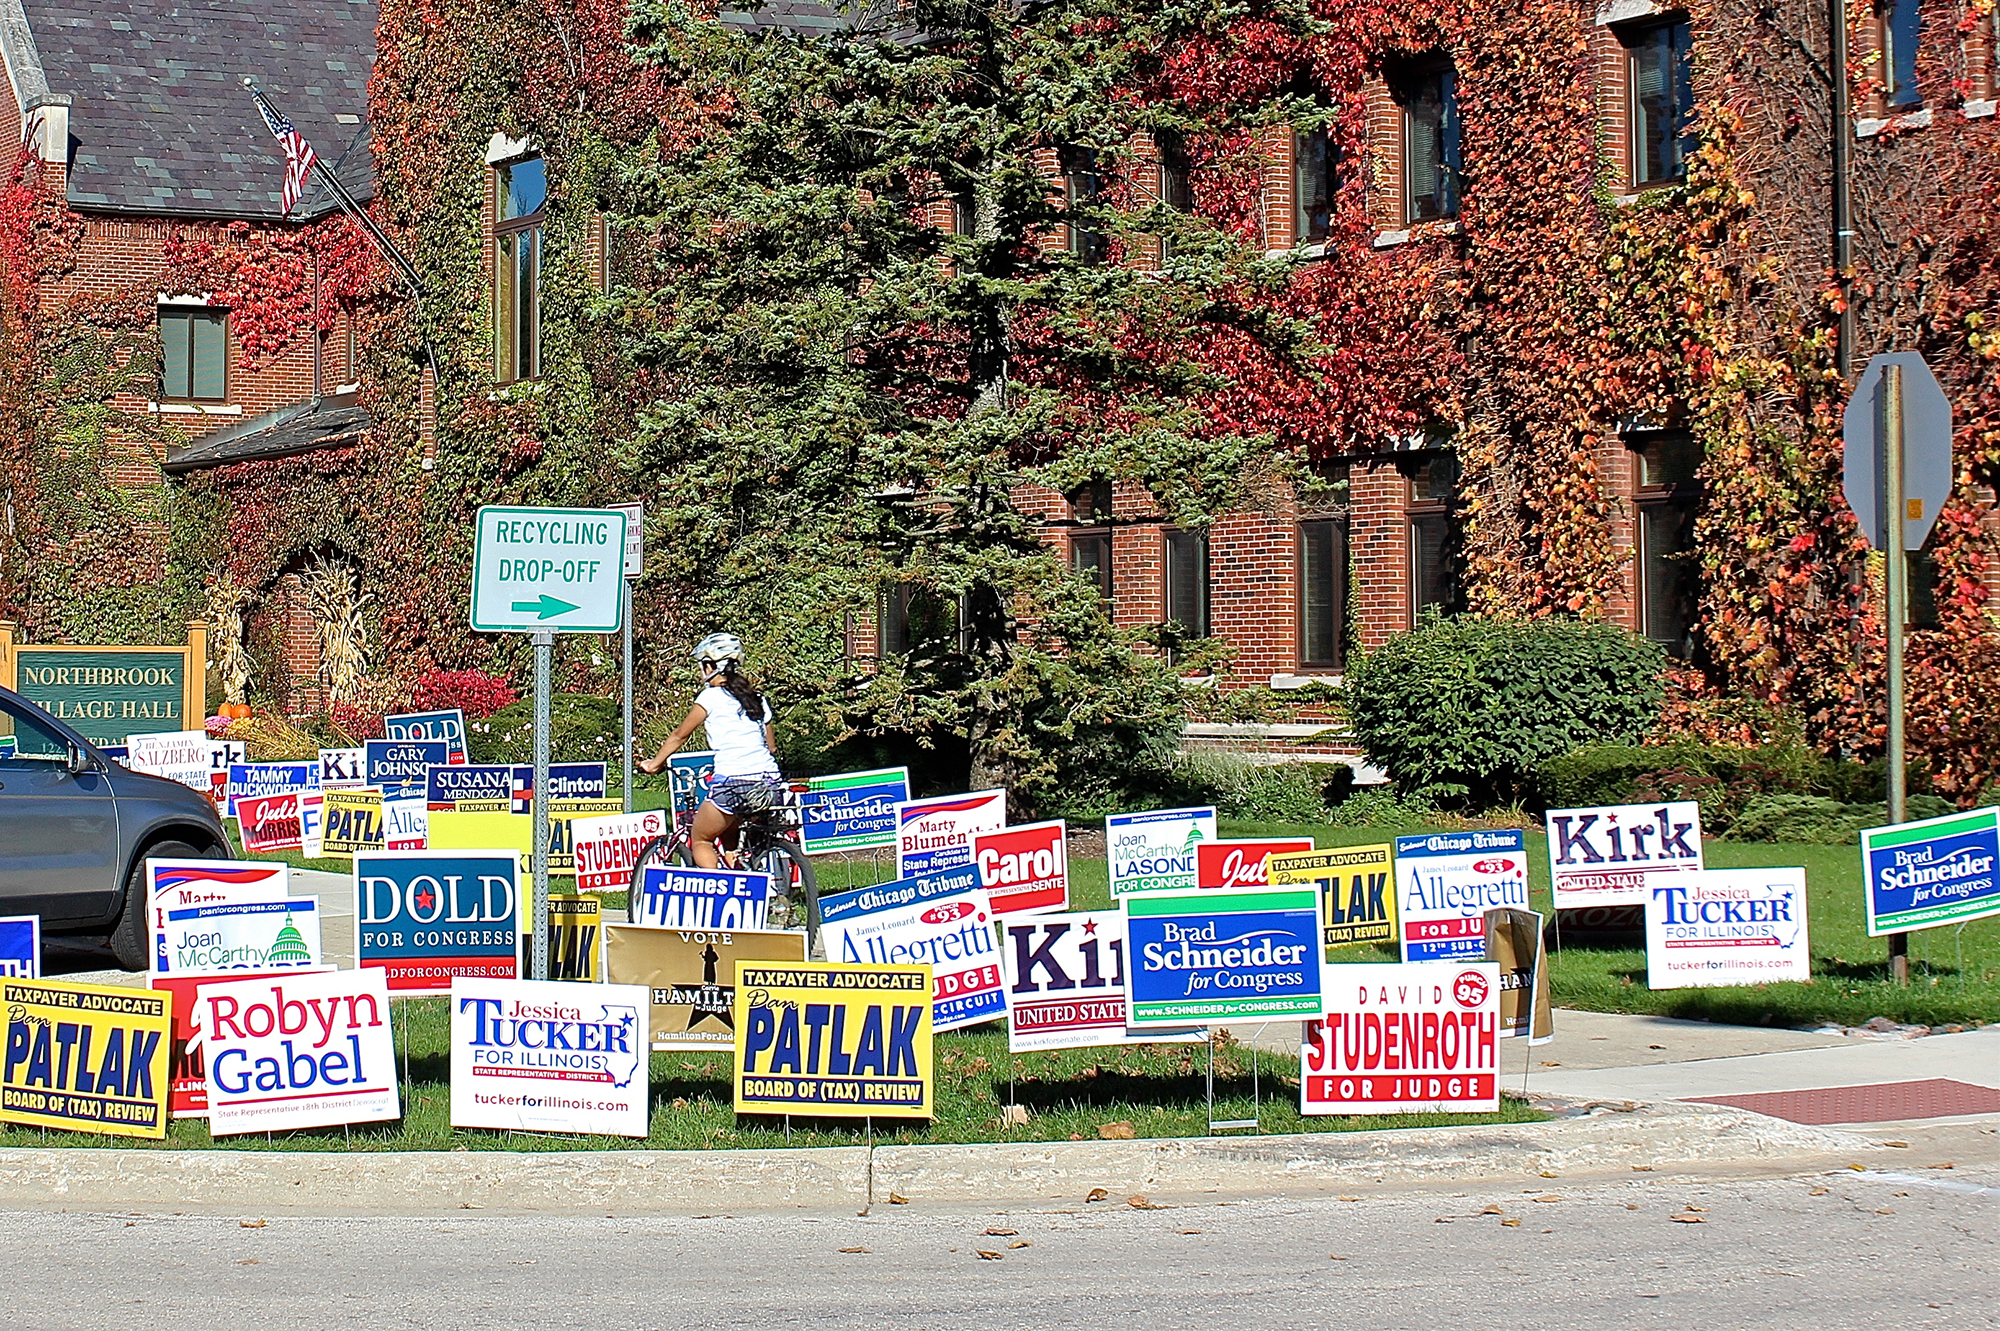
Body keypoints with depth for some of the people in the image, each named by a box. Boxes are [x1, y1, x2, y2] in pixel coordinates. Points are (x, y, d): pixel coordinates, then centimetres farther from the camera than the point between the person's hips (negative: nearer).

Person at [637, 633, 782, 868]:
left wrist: (654, 763, 28)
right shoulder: (757, 699, 19)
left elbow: (680, 735, 15)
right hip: (770, 785, 6)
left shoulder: (711, 696, 4)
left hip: (733, 783, -6)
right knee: (728, 837, 28)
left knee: (700, 841, 15)